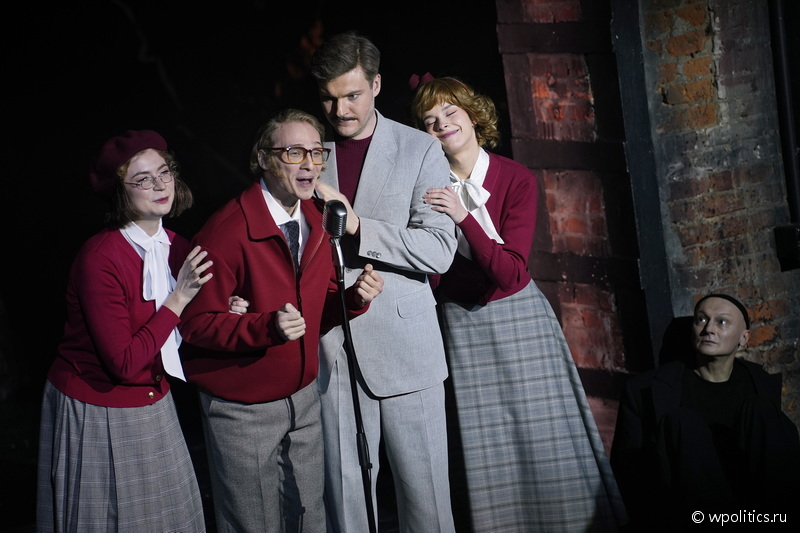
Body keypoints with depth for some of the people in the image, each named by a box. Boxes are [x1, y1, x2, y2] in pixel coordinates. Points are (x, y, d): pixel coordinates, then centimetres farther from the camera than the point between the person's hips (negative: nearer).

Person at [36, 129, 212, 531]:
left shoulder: (178, 249, -1)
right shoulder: (100, 259, -24)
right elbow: (124, 363, -25)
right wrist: (179, 299, -23)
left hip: (152, 404, 7)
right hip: (94, 414, -7)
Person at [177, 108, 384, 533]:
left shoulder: (316, 222, 3)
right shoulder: (227, 231, -20)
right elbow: (197, 323, -19)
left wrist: (355, 298, -11)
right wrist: (267, 327, -33)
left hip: (303, 397, 7)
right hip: (243, 408, -6)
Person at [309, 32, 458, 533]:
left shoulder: (421, 150, 2)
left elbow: (439, 250, -8)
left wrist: (357, 225, -17)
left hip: (405, 348, -2)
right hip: (333, 349, 2)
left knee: (425, 491, 1)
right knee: (346, 492, 3)